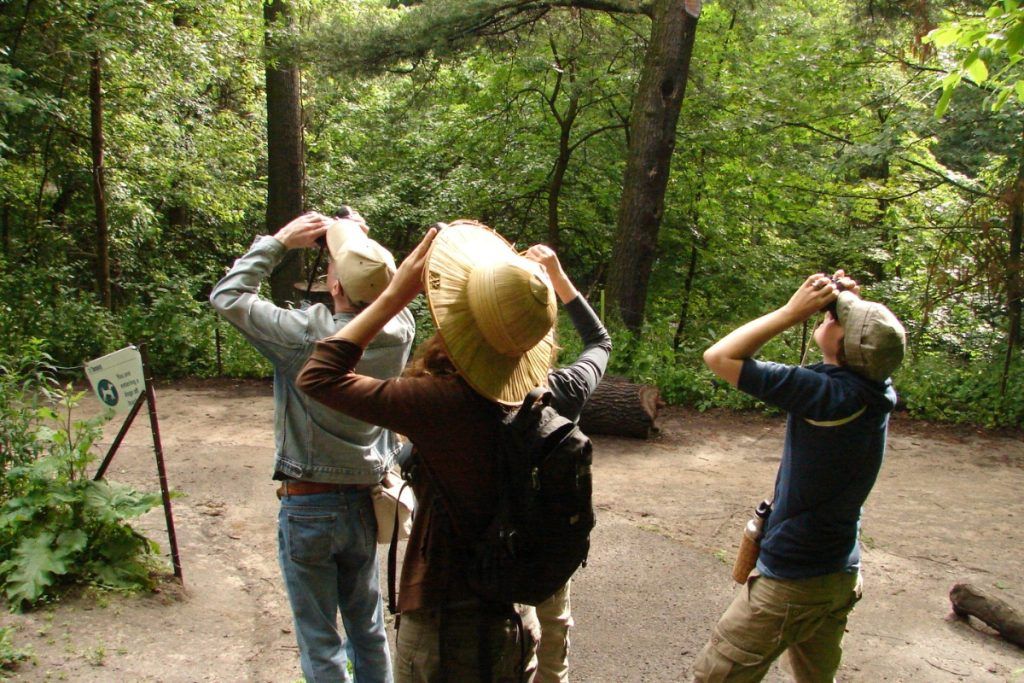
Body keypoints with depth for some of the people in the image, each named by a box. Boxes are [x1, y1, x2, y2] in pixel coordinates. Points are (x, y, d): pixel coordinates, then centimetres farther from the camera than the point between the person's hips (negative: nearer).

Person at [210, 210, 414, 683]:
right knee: (368, 629, 22)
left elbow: (227, 296, -10)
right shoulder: (400, 331, -11)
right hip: (366, 502, 4)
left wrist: (279, 241, -6)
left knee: (320, 642, 10)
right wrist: (364, 244, 8)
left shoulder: (305, 335, -23)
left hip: (308, 507, -4)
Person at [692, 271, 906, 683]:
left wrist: (792, 311, -19)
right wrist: (853, 305, 1)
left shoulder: (830, 395, -27)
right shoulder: (877, 391, -5)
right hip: (843, 576, 8)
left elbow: (719, 357, -25)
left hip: (791, 583, -8)